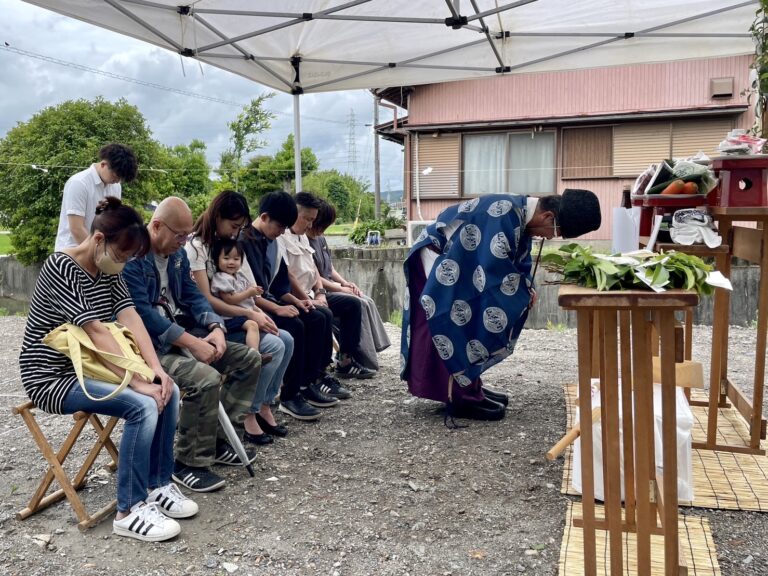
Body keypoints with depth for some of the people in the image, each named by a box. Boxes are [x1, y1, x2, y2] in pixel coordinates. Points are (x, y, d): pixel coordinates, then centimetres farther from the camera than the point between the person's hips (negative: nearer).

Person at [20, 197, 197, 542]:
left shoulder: (109, 271, 5)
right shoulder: (61, 267, -21)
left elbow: (130, 319, -6)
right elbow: (97, 333, -27)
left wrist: (156, 370, -19)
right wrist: (139, 382, -30)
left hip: (88, 369, 8)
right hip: (52, 378, -8)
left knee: (169, 391, -9)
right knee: (142, 405, -26)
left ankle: (158, 486, 4)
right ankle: (129, 511, -14)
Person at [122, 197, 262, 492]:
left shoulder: (178, 253, 10)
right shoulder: (132, 256, -18)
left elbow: (193, 295, 9)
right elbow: (142, 312, -25)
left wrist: (216, 328, -11)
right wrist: (193, 343, -26)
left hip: (180, 333, 9)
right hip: (148, 345, -9)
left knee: (249, 358, 3)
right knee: (206, 378, -32)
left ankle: (222, 439, 10)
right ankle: (189, 463, -12)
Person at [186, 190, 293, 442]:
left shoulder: (226, 242, 14)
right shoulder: (195, 247, -12)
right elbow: (205, 300, -18)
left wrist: (257, 313, -4)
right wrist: (250, 315, -19)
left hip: (233, 317, 8)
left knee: (286, 340, -8)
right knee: (273, 345, -22)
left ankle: (264, 405, 2)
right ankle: (249, 414, -10)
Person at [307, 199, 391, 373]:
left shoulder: (321, 239, 14)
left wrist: (345, 282, 2)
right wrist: (341, 288, -13)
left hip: (332, 287, 9)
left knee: (368, 302, -6)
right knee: (357, 304, -24)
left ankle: (373, 349, -4)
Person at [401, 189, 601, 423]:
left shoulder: (521, 216, 3)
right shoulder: (505, 213, -28)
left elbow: (518, 258, 12)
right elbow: (495, 265, -31)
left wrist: (526, 287, -4)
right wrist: (524, 292, -17)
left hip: (457, 263, 10)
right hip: (438, 262, -10)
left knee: (472, 323, 12)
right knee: (460, 322, -9)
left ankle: (469, 389, 21)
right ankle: (463, 398, -3)